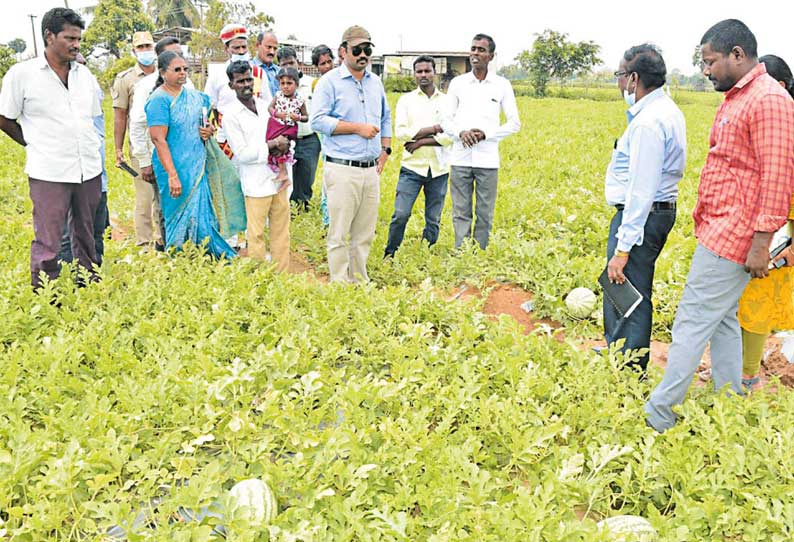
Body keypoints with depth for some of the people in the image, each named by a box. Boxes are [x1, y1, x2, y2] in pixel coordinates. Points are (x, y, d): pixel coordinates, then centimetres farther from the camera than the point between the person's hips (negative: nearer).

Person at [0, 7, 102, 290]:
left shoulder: (85, 74, 10)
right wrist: (36, 145, 8)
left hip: (90, 171, 5)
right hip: (49, 174, -4)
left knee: (86, 237, 15)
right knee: (47, 245, -1)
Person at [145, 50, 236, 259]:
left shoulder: (195, 96, 10)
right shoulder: (159, 100, -11)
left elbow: (208, 121, 26)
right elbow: (159, 140, -18)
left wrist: (210, 130, 0)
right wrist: (172, 175, -23)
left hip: (198, 167, 6)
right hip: (175, 169, -6)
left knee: (202, 215, 10)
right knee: (181, 218, 2)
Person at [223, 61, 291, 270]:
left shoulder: (266, 105, 10)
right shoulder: (231, 115, -6)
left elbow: (281, 134, 22)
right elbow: (242, 153, -11)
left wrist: (283, 144, -2)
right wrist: (272, 145, -12)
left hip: (278, 178, 6)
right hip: (256, 183, -6)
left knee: (281, 232, 10)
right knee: (256, 235, 0)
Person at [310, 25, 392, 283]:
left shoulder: (375, 82, 17)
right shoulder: (330, 81, -3)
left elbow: (385, 118, 28)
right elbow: (318, 120, -12)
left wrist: (385, 149, 15)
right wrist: (358, 128, -13)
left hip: (371, 170, 6)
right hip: (342, 169, -6)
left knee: (365, 233, 10)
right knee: (339, 233, -4)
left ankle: (360, 280, 21)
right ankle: (340, 284, 6)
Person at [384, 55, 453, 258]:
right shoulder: (406, 100, 5)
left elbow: (452, 135, -7)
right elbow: (400, 132, -8)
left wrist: (420, 141, -13)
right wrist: (433, 129, -10)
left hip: (439, 169, 2)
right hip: (412, 167, -1)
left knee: (433, 220, 8)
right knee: (400, 215, -7)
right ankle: (390, 255, 9)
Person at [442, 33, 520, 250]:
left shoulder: (502, 85, 4)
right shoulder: (457, 83, 8)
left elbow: (514, 123, 4)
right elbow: (446, 120, 10)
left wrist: (486, 134, -10)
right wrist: (461, 132, -12)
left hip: (487, 159, -1)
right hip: (461, 157, 1)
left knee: (485, 214, 3)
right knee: (461, 212, 2)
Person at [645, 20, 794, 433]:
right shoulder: (735, 98, 16)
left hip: (733, 238, -10)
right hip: (719, 232, 10)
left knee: (692, 322, -5)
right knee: (722, 321, 15)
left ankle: (658, 414, 4)